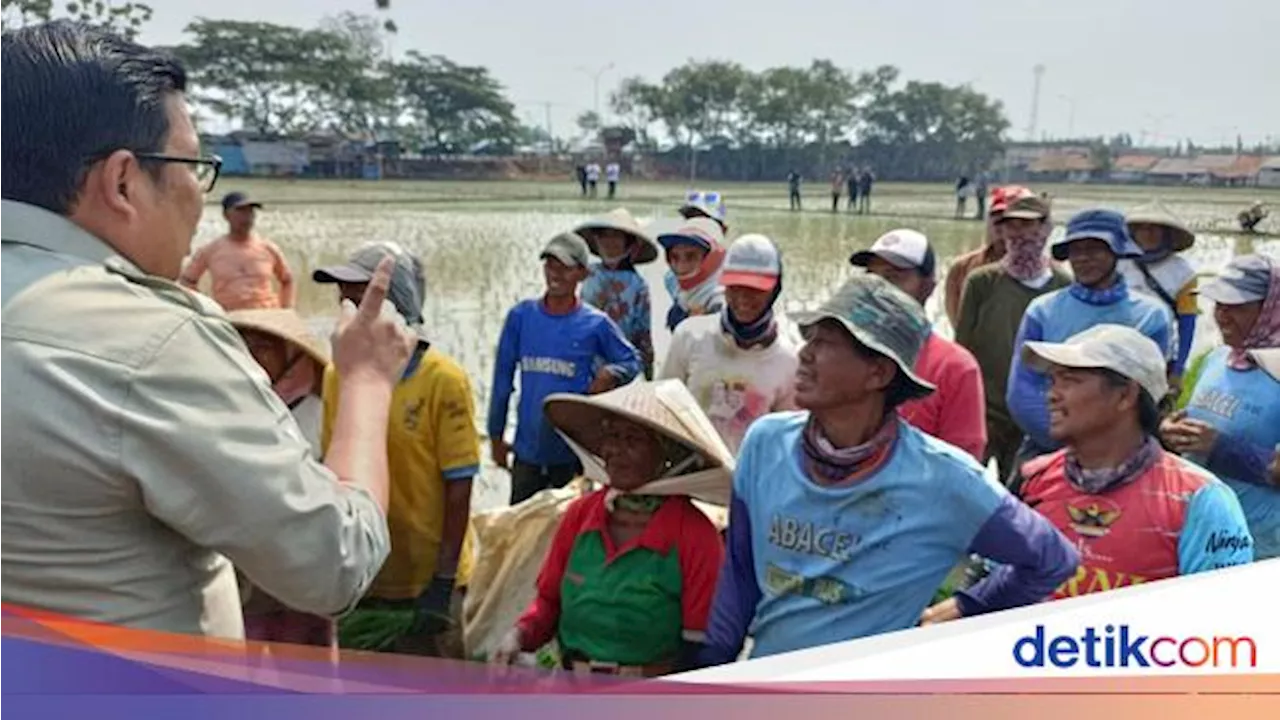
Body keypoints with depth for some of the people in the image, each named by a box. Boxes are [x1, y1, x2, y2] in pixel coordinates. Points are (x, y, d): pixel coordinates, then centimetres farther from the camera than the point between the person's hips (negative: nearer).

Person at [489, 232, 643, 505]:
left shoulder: (596, 323, -5)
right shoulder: (521, 315, -1)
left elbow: (632, 362, 8)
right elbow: (503, 376, 5)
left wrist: (610, 374, -15)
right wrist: (496, 435, 8)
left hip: (574, 450, -2)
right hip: (527, 448, 2)